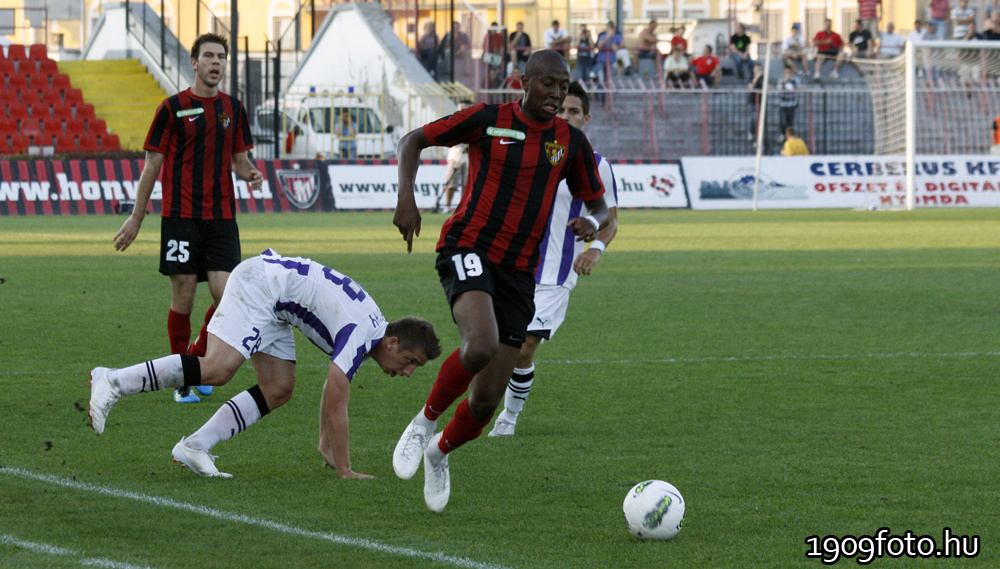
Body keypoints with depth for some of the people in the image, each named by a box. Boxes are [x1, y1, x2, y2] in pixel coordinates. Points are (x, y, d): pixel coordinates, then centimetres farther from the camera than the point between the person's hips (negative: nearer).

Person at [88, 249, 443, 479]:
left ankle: (195, 447, -6)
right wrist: (344, 471, -17)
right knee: (216, 369, -24)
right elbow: (335, 407, -21)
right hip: (260, 284, -10)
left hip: (274, 305, 10)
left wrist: (328, 447, 26)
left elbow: (333, 395, 25)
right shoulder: (359, 334, -21)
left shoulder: (371, 327, 9)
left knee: (278, 390, 1)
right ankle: (113, 382, -24)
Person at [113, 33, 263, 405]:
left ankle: (198, 361, 16)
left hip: (221, 217, 3)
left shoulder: (233, 108, 11)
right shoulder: (173, 108, -1)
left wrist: (250, 173, -6)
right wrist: (136, 219, 2)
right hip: (181, 216, -3)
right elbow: (152, 164, 2)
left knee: (227, 294, -8)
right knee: (183, 296, -4)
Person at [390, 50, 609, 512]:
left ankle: (440, 451, 34)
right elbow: (412, 142, 6)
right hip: (468, 250, -4)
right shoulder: (488, 120, -2)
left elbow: (598, 204, 19)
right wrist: (406, 197, -11)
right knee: (482, 345, -34)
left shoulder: (571, 142, 7)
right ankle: (425, 420, -7)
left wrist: (591, 222, -7)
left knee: (487, 401, 1)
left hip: (519, 273, 4)